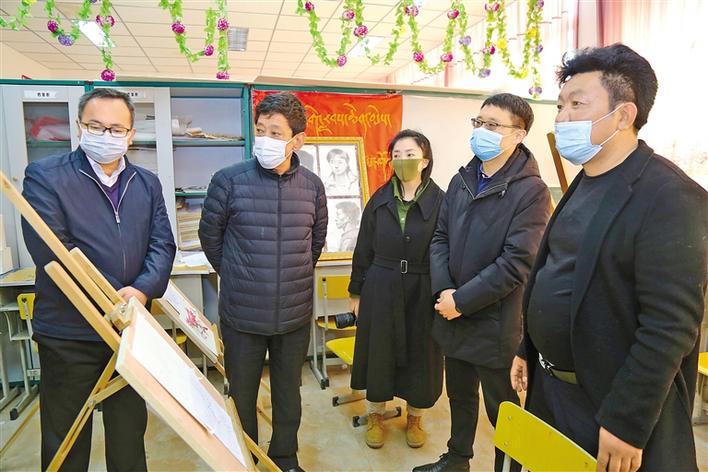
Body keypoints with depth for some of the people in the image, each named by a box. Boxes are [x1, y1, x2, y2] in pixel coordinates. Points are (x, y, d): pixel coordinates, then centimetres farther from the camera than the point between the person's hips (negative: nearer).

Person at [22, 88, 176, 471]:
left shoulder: (147, 184, 7)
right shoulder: (44, 176, -8)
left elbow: (162, 244, -1)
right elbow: (53, 252, -18)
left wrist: (142, 290, -19)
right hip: (68, 333, -4)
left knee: (130, 430, 21)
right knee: (65, 440, 14)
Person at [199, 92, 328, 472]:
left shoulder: (312, 186, -2)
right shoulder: (229, 181, -10)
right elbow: (210, 237, 3)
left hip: (295, 315, 2)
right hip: (242, 315, -2)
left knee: (288, 393, 19)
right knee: (241, 395, 16)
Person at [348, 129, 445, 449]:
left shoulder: (440, 201, -8)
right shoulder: (379, 200, 0)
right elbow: (363, 251, 5)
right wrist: (356, 292, 7)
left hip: (422, 293, -1)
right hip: (380, 290, 2)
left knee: (419, 355, 12)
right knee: (378, 353, 12)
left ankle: (415, 417, 38)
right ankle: (376, 415, 36)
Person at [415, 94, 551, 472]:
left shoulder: (531, 190, -14)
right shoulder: (461, 180, 6)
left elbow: (517, 263, -20)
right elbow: (440, 237, 6)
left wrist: (461, 300, -18)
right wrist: (443, 291, -9)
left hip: (496, 323, -6)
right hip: (453, 315, 7)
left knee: (502, 408, 12)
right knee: (459, 395, 24)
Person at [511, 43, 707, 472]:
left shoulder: (670, 197, -20)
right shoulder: (585, 184, 7)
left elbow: (670, 327, -23)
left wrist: (626, 424, -20)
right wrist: (528, 351, 13)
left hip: (610, 404, -8)